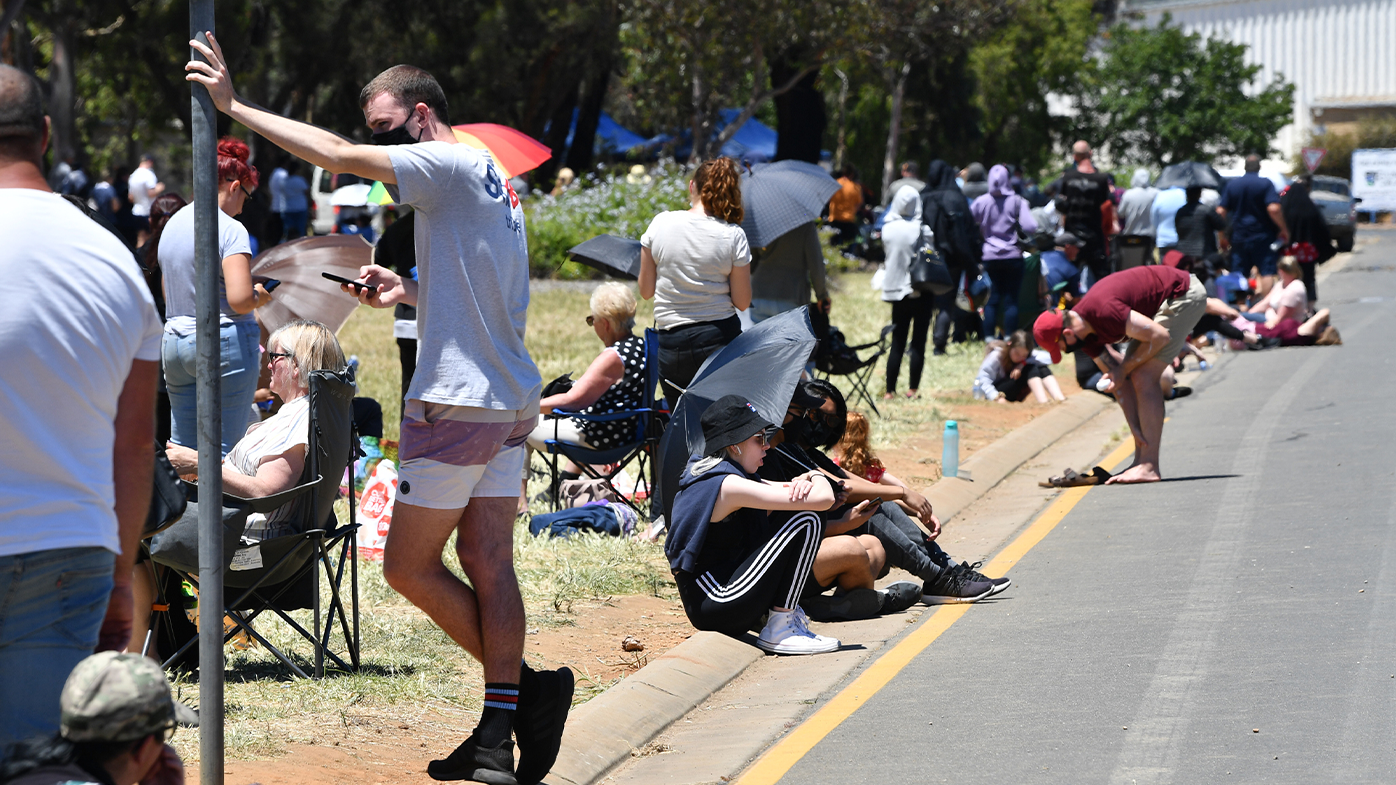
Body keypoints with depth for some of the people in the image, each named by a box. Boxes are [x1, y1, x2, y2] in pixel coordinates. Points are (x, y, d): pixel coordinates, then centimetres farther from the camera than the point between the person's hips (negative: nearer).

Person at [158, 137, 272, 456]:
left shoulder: (172, 225, 12)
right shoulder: (231, 229, -12)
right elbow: (239, 299, -23)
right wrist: (259, 296, -1)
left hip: (174, 342, 7)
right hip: (225, 344, -7)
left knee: (181, 448, 12)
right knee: (223, 452, -2)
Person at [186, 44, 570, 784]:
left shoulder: (450, 165, -12)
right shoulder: (491, 177, 17)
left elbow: (338, 155, -20)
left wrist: (235, 106, -16)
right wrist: (410, 291, 12)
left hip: (458, 403, -9)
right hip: (511, 401, 9)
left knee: (407, 565, 1)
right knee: (488, 565, 5)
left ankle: (524, 687, 1)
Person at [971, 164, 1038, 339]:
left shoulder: (980, 202, -4)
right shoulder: (1017, 201, -10)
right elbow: (1030, 227, -17)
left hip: (990, 257, 2)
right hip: (1013, 257, -2)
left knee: (992, 299, 8)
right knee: (1011, 299, 4)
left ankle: (989, 338, 6)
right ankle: (1009, 338, 1)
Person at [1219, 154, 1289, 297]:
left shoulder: (1232, 185, 6)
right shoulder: (1265, 184, -7)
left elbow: (1221, 212, 5)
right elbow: (1273, 209, -18)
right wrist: (1283, 229, -8)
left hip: (1238, 236, 4)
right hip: (1262, 236, -4)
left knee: (1239, 275, 9)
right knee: (1267, 272, -4)